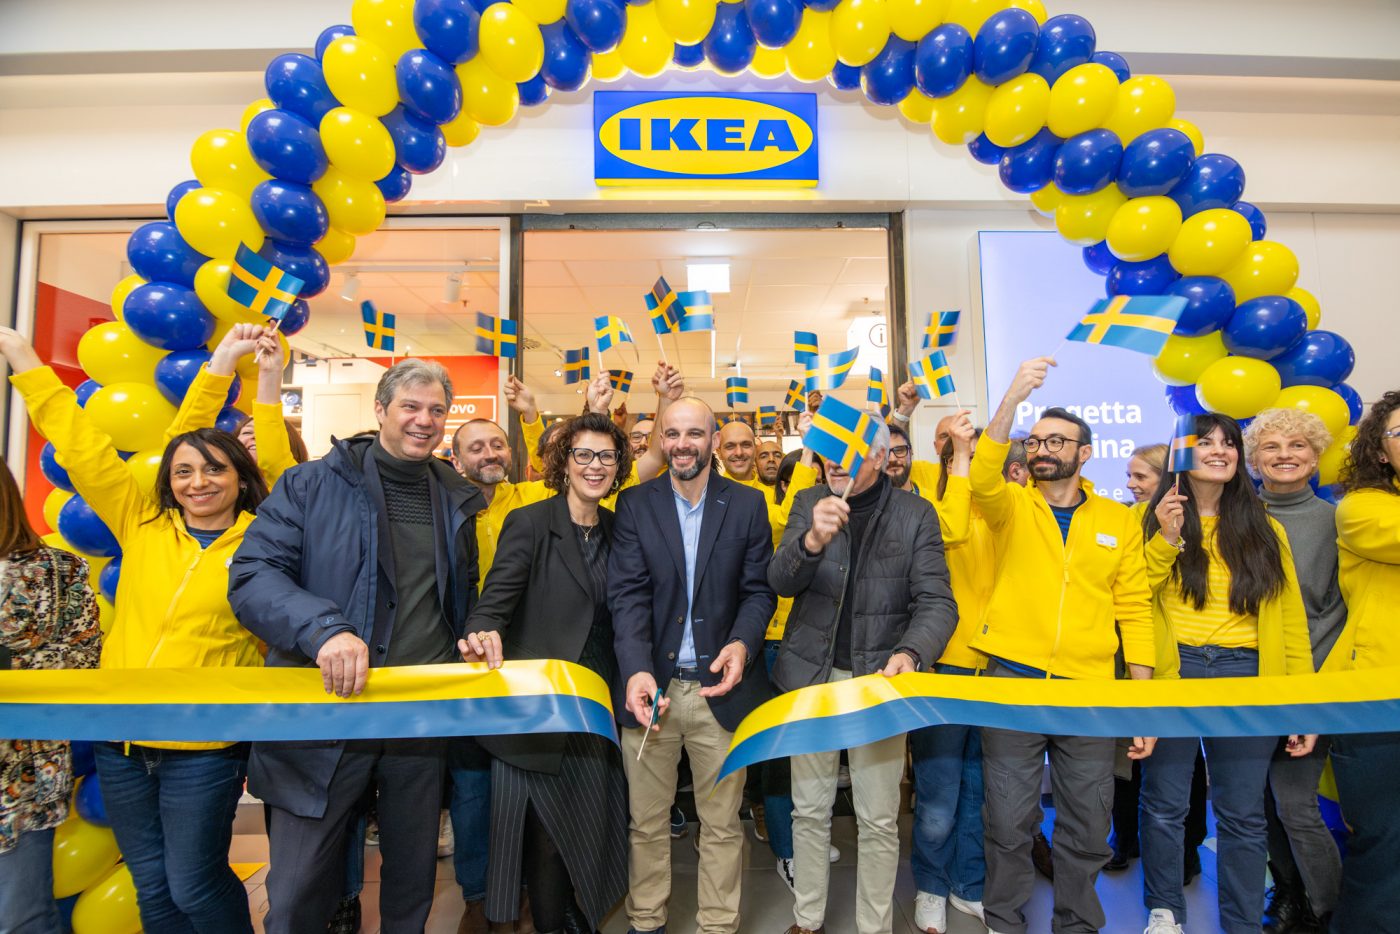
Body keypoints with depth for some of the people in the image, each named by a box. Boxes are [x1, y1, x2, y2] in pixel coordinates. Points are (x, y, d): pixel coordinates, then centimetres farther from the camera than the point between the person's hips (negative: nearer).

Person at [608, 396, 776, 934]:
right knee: (646, 823, 14)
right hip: (651, 685, 0)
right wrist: (636, 670, -20)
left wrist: (742, 643, -17)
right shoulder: (634, 505, 1)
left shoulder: (747, 505, 2)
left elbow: (759, 590, 2)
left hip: (720, 686, 0)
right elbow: (627, 594, -7)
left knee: (722, 825, 13)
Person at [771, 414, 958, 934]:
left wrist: (910, 652, -29)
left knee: (879, 819, 8)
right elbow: (779, 583, -8)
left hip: (879, 677, -1)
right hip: (811, 675, 2)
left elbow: (937, 602, -8)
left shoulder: (915, 514, -4)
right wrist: (811, 541, -29)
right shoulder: (809, 504, 1)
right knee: (809, 808, 14)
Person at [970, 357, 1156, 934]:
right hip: (1012, 680, -1)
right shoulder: (1010, 507, 4)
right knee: (1009, 820, 6)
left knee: (1087, 825, 12)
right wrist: (1012, 398, -31)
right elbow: (983, 477, -20)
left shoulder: (1119, 521, 8)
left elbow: (1134, 611, 7)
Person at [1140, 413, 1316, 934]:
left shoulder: (1264, 530, 10)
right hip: (1172, 673, -1)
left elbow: (1290, 620, 7)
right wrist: (1167, 539, -14)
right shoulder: (1157, 521, 4)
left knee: (1243, 814, 8)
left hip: (1247, 676, 2)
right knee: (1165, 803, 7)